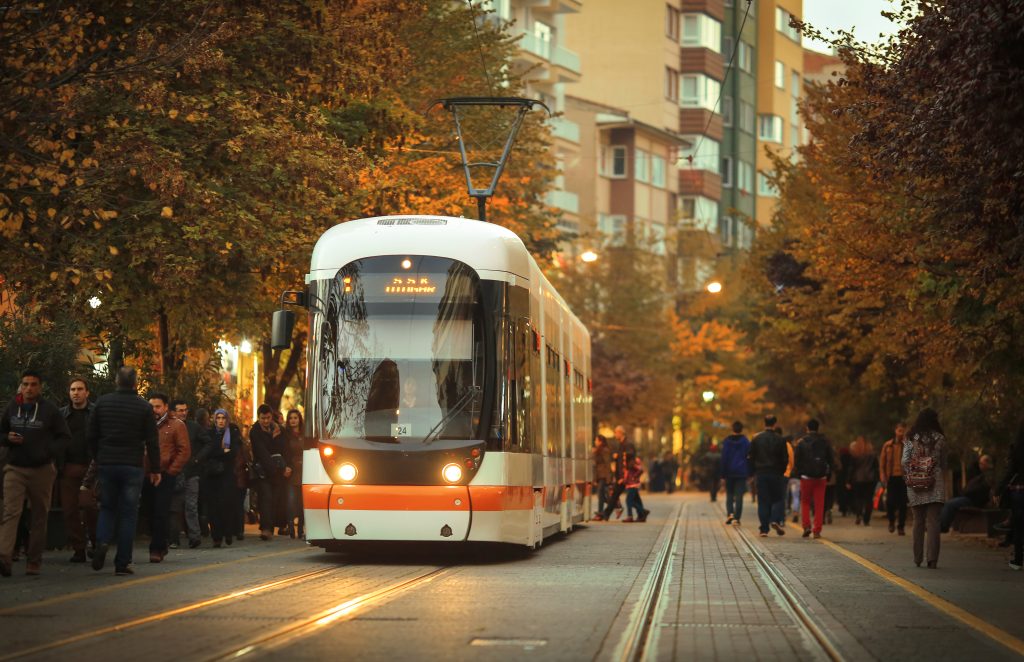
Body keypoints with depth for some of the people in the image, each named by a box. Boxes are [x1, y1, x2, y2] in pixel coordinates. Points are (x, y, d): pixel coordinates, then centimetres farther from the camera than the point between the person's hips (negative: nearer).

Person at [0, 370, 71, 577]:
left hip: (42, 470, -1)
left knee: (39, 517, 6)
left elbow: (64, 437, 1)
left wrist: (49, 452, -15)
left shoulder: (49, 410, -2)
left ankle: (34, 561, 14)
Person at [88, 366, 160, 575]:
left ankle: (102, 541, -11)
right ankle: (122, 562, 1)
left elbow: (91, 436, 6)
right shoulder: (144, 407, -5)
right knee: (128, 513, 3)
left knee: (107, 508, 16)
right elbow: (152, 442, -4)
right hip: (132, 467, -2)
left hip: (106, 464, 2)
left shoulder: (102, 403, 2)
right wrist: (155, 469, 4)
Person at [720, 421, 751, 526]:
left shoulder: (726, 441, 0)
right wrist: (749, 473, 4)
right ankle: (736, 518, -6)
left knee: (729, 494, 12)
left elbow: (724, 457, -2)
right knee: (739, 495, 0)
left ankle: (730, 513, -8)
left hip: (729, 472, 1)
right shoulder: (746, 442, -1)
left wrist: (723, 472, 1)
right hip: (741, 472, -1)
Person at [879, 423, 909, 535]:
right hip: (891, 477, 1)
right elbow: (882, 461, 9)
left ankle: (901, 526, 11)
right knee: (890, 501, -4)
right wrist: (882, 475, 0)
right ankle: (891, 521, 22)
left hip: (904, 478, -1)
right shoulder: (888, 445, 8)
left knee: (902, 504, 1)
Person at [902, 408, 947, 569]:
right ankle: (932, 559, -8)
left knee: (918, 522, 12)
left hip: (916, 484, 1)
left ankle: (918, 558, 15)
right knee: (933, 522, -1)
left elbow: (904, 462, -3)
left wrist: (908, 479, 7)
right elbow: (943, 463, 7)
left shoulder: (911, 438, 0)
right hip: (935, 484, -1)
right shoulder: (939, 439, 0)